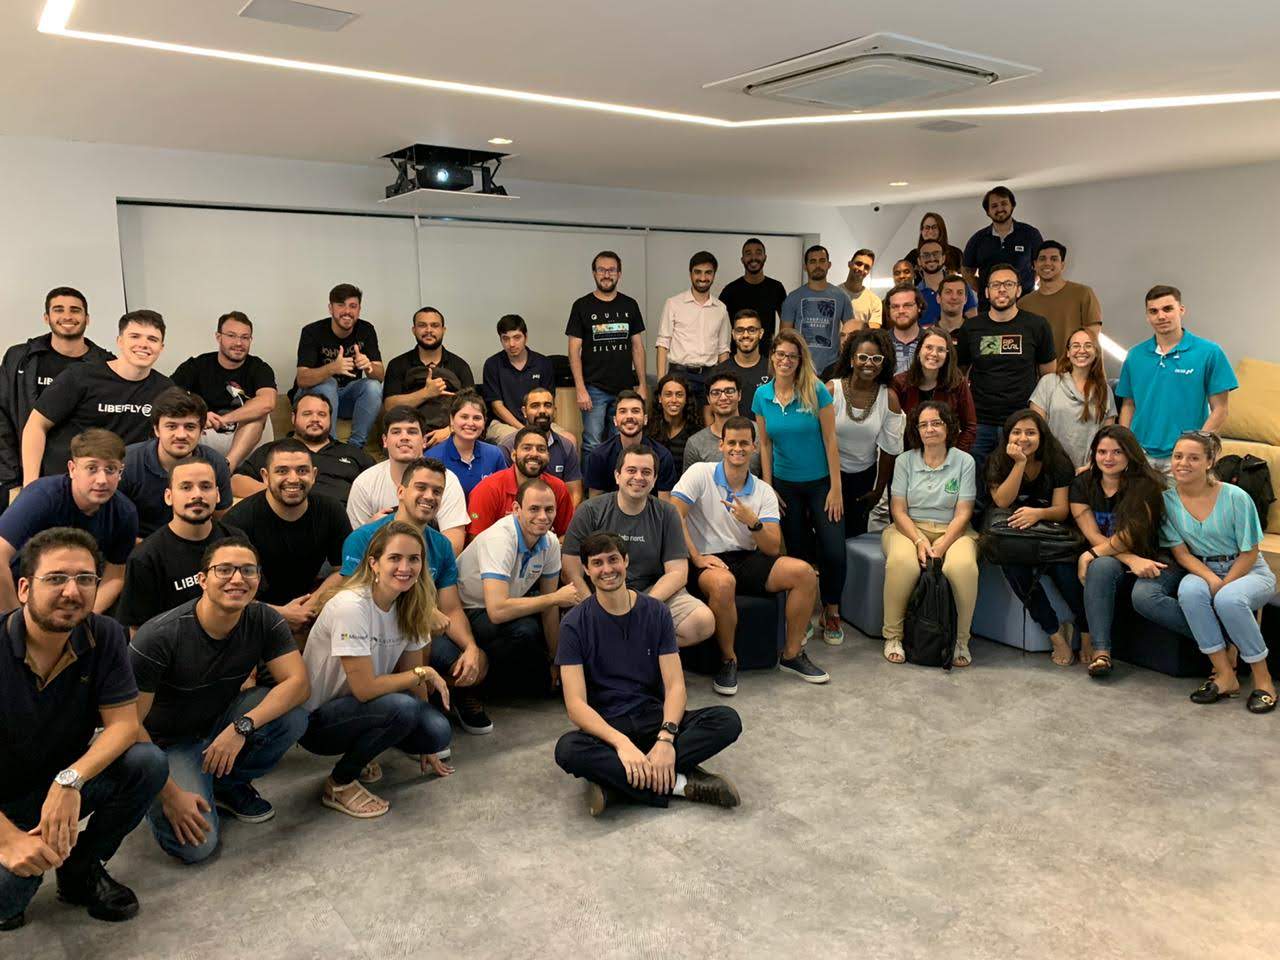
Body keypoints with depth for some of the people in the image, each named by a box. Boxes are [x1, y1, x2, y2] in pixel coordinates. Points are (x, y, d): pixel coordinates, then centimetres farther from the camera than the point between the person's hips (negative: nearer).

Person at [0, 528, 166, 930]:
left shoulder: (104, 636, -11)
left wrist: (70, 781, -31)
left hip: (64, 787, 4)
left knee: (148, 764, -23)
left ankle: (82, 869, 1)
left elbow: (123, 724, -13)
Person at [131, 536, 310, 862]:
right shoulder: (159, 636, -26)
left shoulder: (264, 621, -13)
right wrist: (170, 794, -23)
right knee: (195, 845, -23)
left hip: (220, 723, 4)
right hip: (168, 743, -4)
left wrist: (243, 726, -35)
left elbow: (299, 683, -21)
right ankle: (155, 795, 11)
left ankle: (228, 785, 2)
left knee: (293, 715, -25)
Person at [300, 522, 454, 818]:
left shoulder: (411, 605, -5)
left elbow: (413, 675, 3)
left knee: (439, 732, -17)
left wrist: (427, 746, 7)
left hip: (362, 708, 7)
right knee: (402, 706, -32)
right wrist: (424, 673, -17)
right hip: (316, 718, -6)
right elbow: (365, 688, -28)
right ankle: (339, 784, -7)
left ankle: (361, 751, 12)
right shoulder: (351, 606, -27)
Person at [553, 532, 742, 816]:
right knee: (567, 749, -36)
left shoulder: (656, 612, 1)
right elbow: (576, 703, -14)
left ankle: (617, 783, -26)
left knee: (728, 720, -22)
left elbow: (675, 685, -5)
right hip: (606, 725, -2)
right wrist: (621, 742, -30)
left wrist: (666, 736, -25)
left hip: (654, 717, 3)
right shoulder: (575, 624, -6)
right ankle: (678, 783, -25)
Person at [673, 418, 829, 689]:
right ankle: (728, 660, -14)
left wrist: (753, 522, -19)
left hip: (747, 560, 5)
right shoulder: (700, 474, -3)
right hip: (708, 561, -5)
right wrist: (697, 557, -18)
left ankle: (792, 655, 2)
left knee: (803, 572, -15)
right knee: (723, 582, -39)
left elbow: (773, 548, 0)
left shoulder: (764, 491, 8)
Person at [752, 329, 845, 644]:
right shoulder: (762, 396, -2)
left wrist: (836, 488, -11)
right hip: (785, 485, 2)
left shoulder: (816, 390, -11)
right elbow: (765, 445, 4)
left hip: (821, 482, -2)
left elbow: (830, 440, -9)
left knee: (834, 552, -8)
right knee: (798, 554, 10)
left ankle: (831, 611, 15)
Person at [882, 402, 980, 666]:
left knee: (963, 566, -34)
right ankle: (893, 636, -18)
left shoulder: (964, 461, 4)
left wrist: (940, 547, -17)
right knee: (901, 562, -35)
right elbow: (898, 510, 1)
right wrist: (920, 541, -16)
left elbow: (962, 514, -2)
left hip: (952, 531, 0)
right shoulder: (904, 461, 6)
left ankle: (961, 640, -13)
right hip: (910, 528, 0)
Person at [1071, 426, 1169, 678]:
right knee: (1101, 567, -35)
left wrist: (1089, 555, -23)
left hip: (1150, 558, -2)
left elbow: (1129, 536, -18)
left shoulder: (1146, 486, -8)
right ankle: (1100, 649, -35)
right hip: (1109, 559, 2)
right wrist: (1132, 561, -21)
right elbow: (1094, 536, -8)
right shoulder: (1082, 484, 2)